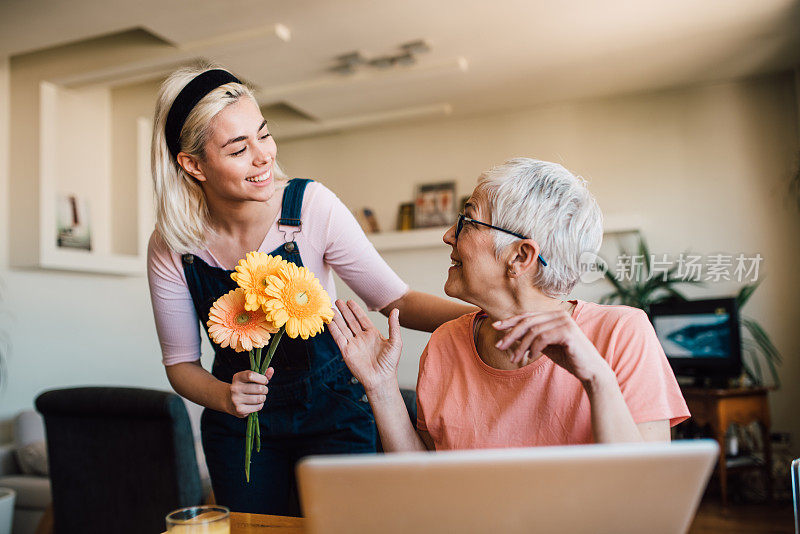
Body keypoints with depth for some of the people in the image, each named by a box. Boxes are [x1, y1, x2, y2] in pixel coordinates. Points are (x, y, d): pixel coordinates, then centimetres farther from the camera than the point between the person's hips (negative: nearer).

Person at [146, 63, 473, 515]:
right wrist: (224, 397, -25)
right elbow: (180, 362, -4)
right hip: (238, 423, 2)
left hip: (332, 412, -1)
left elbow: (395, 299, -19)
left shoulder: (312, 206, -21)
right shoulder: (171, 248, -15)